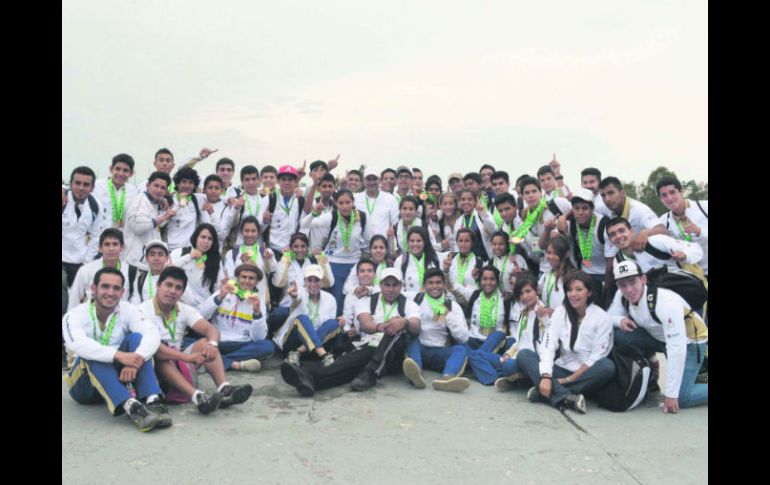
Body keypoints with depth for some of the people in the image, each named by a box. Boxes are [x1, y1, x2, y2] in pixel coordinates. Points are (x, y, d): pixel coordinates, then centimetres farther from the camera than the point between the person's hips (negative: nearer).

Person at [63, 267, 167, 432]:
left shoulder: (127, 310, -6)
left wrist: (136, 359, -42)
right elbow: (77, 344, -34)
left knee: (136, 338, -23)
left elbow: (153, 334, -23)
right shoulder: (75, 315, -12)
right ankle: (131, 406, -50)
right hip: (84, 385, -1)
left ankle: (152, 402, -39)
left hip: (118, 377, 2)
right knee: (92, 355, -32)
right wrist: (119, 355, -47)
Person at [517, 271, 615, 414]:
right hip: (562, 369, 3)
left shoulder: (602, 318, -6)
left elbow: (597, 357, -11)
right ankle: (567, 398, -38)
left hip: (586, 374, -2)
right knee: (523, 355, -18)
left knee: (608, 367, -34)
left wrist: (570, 379, -16)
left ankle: (549, 393, -32)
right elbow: (548, 346, -9)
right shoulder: (560, 312, 1)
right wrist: (546, 376, -25)